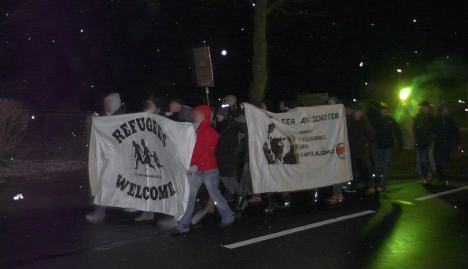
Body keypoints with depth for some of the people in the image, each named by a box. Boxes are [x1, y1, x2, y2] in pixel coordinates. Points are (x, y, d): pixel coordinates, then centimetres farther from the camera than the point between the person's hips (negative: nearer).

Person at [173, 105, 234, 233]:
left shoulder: (210, 132, -8)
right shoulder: (194, 130, 14)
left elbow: (208, 151, -18)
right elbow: (191, 150, 14)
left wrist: (197, 165, -25)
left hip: (208, 170, -6)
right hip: (195, 170, 6)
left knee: (215, 195, 5)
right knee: (189, 196, 0)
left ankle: (228, 218, 25)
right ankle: (183, 226, 3)